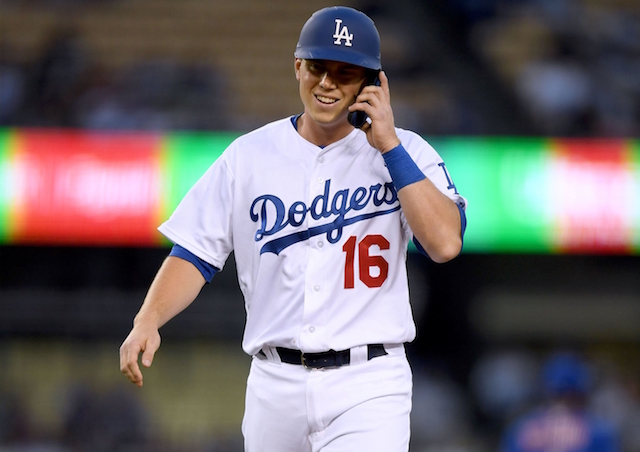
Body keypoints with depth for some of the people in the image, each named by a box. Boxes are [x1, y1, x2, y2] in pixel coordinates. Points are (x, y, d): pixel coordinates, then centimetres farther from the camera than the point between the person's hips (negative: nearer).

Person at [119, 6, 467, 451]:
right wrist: (147, 322, -11)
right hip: (275, 386, 3)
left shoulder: (406, 153, 1)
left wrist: (389, 146, -14)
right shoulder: (249, 155, 7)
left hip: (368, 385, -3)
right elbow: (195, 253, 6)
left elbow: (446, 243, -14)